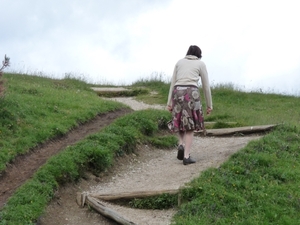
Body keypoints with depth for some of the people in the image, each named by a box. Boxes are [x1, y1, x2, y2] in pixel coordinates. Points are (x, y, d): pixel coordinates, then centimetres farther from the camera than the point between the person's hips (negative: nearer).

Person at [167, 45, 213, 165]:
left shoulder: (179, 62, 19)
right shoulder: (201, 64, 13)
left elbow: (173, 83, 14)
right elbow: (206, 86, 12)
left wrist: (169, 102, 13)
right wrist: (209, 104, 17)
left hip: (178, 92, 3)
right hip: (191, 93, -3)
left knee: (180, 121, 21)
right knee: (190, 125, 4)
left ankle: (181, 145, -4)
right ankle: (186, 156, -4)